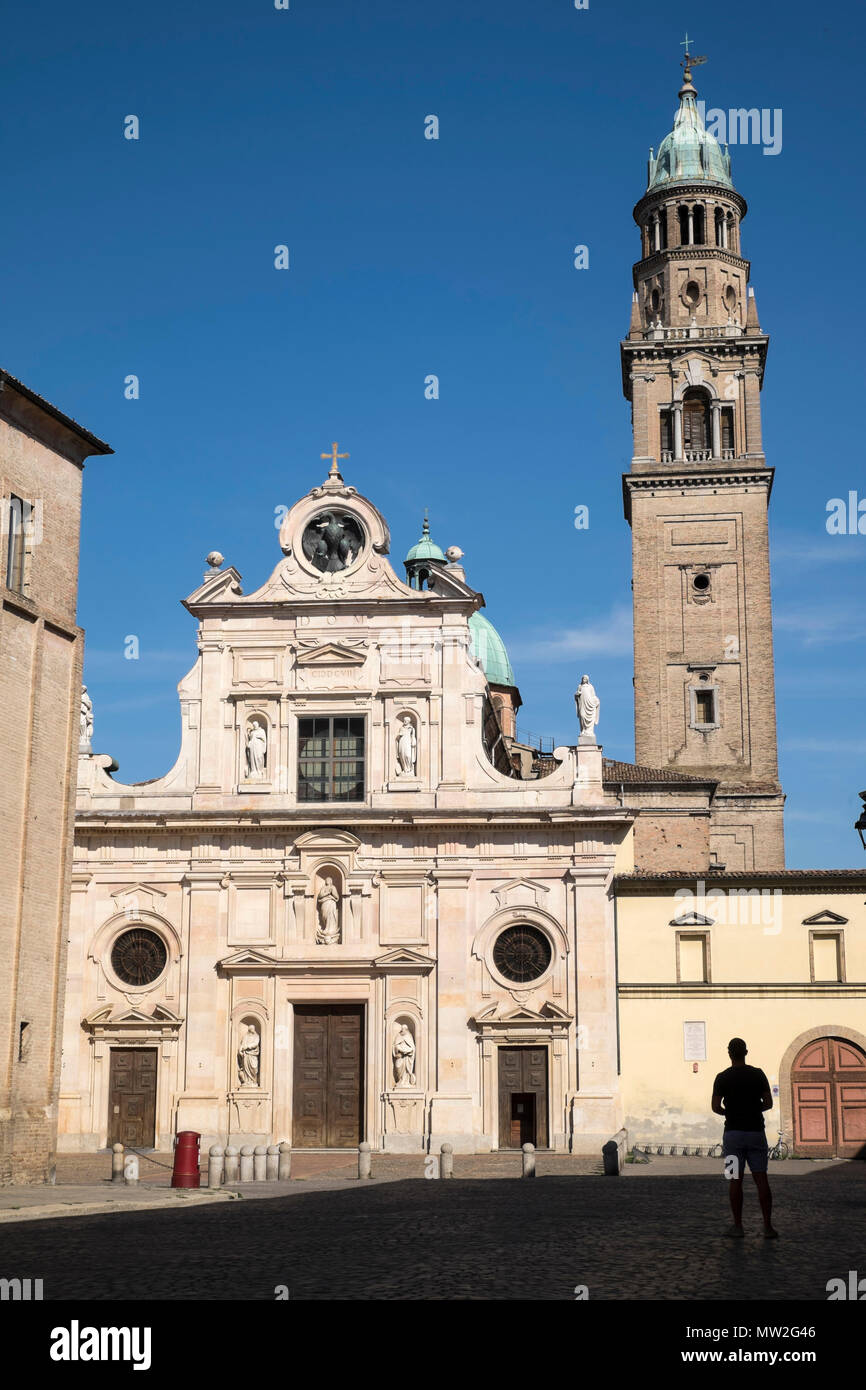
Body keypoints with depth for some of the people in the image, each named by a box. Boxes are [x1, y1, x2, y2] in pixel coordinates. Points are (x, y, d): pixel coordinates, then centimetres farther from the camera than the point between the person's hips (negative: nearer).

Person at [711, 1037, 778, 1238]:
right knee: (761, 1180, 3)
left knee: (735, 1180, 3)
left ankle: (738, 1226, 4)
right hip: (756, 1132, 1)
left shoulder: (722, 1078, -4)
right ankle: (768, 1227, -2)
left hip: (734, 1133, -1)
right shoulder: (758, 1074, 0)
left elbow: (715, 1107, -7)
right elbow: (768, 1103, 2)